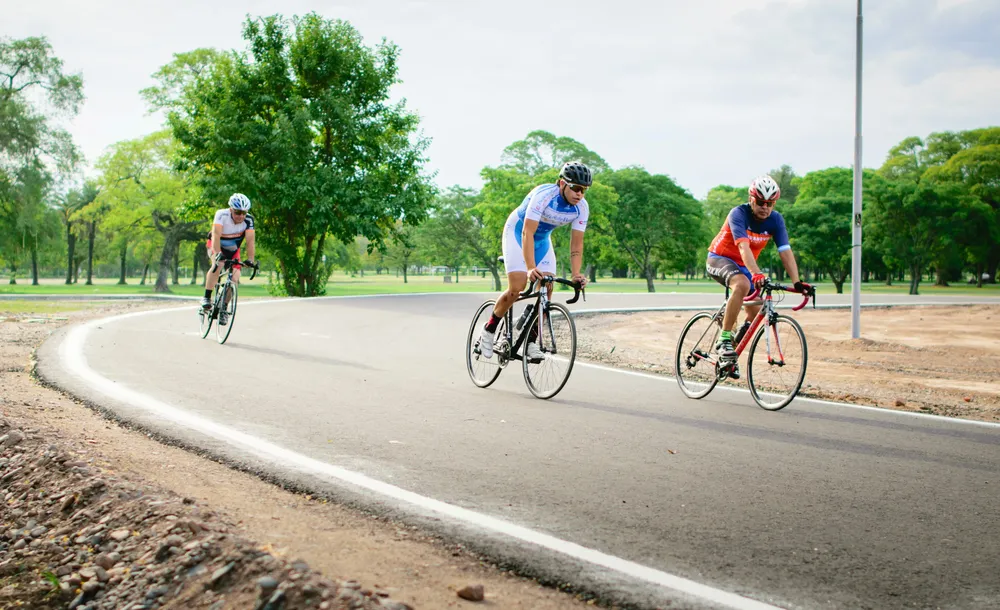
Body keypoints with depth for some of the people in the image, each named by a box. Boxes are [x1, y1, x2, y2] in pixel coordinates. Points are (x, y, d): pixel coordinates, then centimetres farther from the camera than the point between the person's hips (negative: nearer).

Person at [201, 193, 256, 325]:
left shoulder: (248, 220, -24)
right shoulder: (221, 215, -30)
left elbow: (250, 241, -27)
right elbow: (216, 235, -39)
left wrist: (250, 260, -37)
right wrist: (217, 254, -51)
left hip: (233, 250, 3)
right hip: (216, 246, -3)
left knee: (235, 279, -13)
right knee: (218, 265, -34)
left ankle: (224, 309, 4)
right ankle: (206, 298, -22)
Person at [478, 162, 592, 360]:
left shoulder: (582, 207, -18)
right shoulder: (544, 195, -34)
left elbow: (576, 244, -14)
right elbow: (527, 233, -39)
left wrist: (576, 274, -28)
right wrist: (531, 268, -48)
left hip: (542, 239, 6)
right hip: (517, 233, -5)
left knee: (547, 288, -11)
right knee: (517, 288, -19)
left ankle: (531, 341, 0)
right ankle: (489, 329, 2)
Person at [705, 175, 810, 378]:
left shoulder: (776, 220, -11)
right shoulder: (738, 214, -26)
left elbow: (785, 252, -19)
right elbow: (743, 247, -41)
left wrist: (796, 282, -32)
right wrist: (756, 274, -56)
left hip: (743, 266, 7)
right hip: (719, 259, -7)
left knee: (756, 313, -2)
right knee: (742, 284, -37)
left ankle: (731, 354, 20)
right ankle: (724, 340, -31)